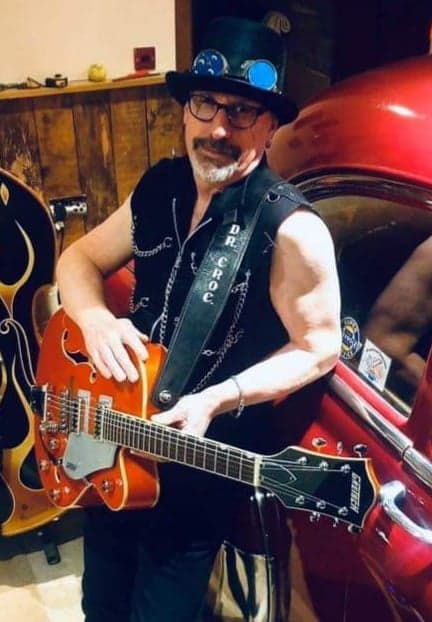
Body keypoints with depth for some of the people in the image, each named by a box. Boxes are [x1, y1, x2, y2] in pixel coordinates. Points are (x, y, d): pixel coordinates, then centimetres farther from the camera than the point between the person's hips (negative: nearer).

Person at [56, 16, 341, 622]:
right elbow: (79, 259, 8)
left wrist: (215, 401, -25)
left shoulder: (292, 231, -21)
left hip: (206, 456, -6)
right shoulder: (157, 188, -1)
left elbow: (319, 347, -15)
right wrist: (94, 317, -14)